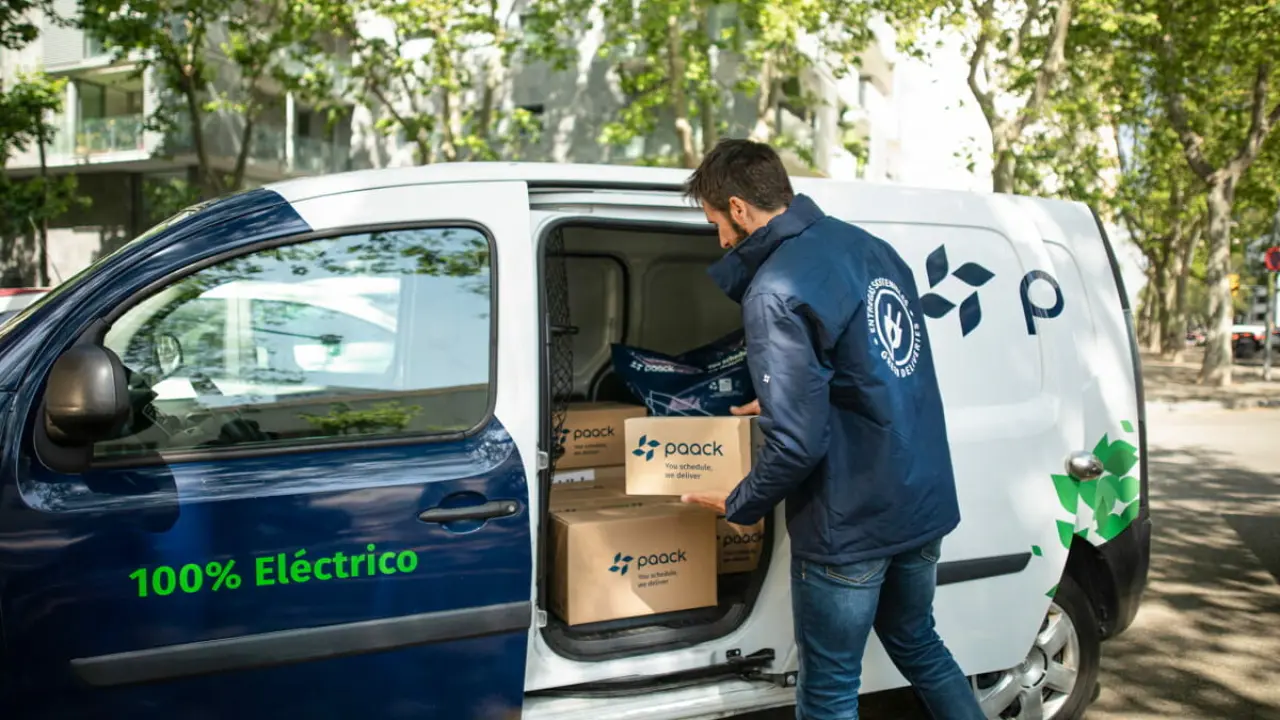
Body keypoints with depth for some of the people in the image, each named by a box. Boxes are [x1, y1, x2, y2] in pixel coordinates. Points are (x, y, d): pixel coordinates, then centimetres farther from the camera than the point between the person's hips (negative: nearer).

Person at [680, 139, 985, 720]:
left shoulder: (776, 291, -20)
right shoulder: (870, 247, 5)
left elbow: (798, 443, -23)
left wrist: (740, 507, -5)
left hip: (851, 525, -8)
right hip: (926, 502, 8)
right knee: (917, 642, 28)